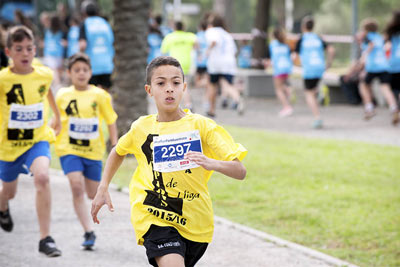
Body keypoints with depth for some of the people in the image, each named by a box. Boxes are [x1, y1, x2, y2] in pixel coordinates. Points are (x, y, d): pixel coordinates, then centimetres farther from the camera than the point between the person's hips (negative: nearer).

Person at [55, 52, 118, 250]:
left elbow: (111, 121, 3)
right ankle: (89, 232, -17)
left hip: (93, 150, 1)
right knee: (77, 186, -20)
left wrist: (115, 147, -2)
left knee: (93, 194, 8)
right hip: (69, 149, -1)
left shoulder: (99, 95, -3)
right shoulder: (62, 96, 0)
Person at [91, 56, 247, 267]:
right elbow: (118, 152, 23)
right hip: (154, 217, -1)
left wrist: (212, 164, -33)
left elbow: (240, 172, -13)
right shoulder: (142, 128, -1)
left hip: (195, 221, 1)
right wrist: (102, 189, 13)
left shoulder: (201, 126, -8)